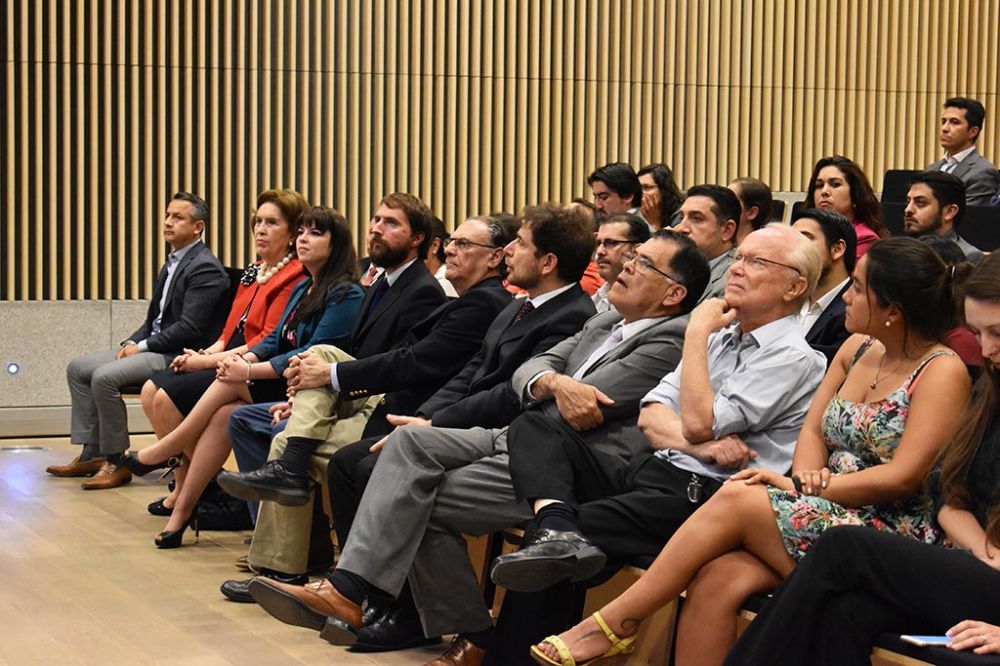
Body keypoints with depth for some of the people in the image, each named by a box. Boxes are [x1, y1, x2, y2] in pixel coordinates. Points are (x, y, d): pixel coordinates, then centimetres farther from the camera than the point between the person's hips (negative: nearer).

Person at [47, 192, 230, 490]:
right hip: (154, 349, 11)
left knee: (104, 376, -26)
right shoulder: (172, 264, 19)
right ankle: (92, 454, 4)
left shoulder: (205, 268, -13)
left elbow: (189, 329, -21)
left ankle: (115, 462, -15)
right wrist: (132, 343, 3)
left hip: (180, 356, -11)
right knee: (78, 368, 6)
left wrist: (142, 346, -15)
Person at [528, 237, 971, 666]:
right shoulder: (857, 349, 14)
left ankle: (613, 623, -15)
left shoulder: (942, 371, -9)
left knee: (737, 498, -24)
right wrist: (808, 477, -9)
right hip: (830, 517, 7)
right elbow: (813, 431, 14)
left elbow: (903, 477, -15)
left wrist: (801, 486, -13)